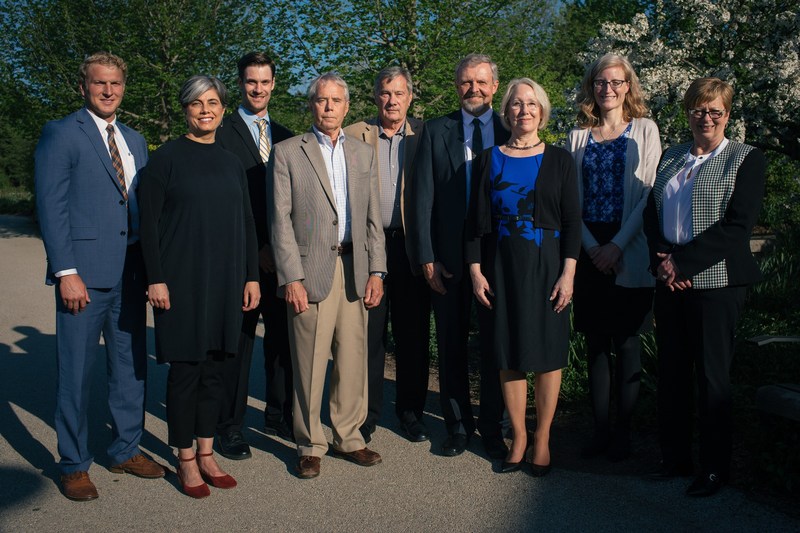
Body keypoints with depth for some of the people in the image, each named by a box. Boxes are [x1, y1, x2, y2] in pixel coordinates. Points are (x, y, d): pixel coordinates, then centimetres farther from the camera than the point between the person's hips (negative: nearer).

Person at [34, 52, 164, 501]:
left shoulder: (135, 141, 16)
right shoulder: (61, 134, -2)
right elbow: (51, 207, -8)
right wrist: (66, 271, -15)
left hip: (130, 273, 6)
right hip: (85, 273, -6)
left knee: (131, 366, 13)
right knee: (76, 372, 3)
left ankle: (127, 450, 28)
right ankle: (74, 465, 17)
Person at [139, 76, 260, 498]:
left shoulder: (231, 162, 11)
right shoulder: (166, 158, -3)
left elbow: (246, 223, 12)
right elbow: (148, 222, -6)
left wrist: (252, 277, 7)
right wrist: (155, 279, -12)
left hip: (225, 280, 5)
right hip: (181, 279, -4)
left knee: (215, 365, 10)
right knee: (185, 367, 1)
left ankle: (207, 453, 23)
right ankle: (186, 459, 16)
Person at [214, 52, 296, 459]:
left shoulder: (285, 137, 15)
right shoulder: (221, 133, -1)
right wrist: (256, 249, -11)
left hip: (282, 257, 5)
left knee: (282, 339, 10)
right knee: (237, 342, 3)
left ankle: (279, 416, 24)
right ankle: (230, 427, 15)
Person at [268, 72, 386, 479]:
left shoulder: (364, 154, 15)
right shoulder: (287, 152, 3)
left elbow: (373, 218, 13)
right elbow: (280, 220, -3)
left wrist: (376, 270, 3)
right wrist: (291, 277, -11)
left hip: (355, 270, 4)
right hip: (310, 270, -3)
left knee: (353, 359, 7)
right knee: (309, 364, 2)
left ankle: (348, 437, 23)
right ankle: (310, 444, 16)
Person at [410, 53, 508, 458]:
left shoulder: (510, 131, 5)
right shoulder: (435, 131, 5)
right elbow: (422, 198, 1)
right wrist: (427, 257, -6)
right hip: (449, 258, 0)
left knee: (494, 345, 8)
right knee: (452, 346, 9)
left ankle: (492, 428, 21)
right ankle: (457, 426, 23)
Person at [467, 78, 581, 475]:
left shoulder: (559, 160, 3)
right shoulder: (490, 160, 6)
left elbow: (572, 220, 0)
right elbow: (476, 220, 5)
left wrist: (568, 273, -9)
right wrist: (475, 270, -3)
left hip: (547, 264, -1)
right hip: (501, 265, 1)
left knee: (548, 352, 3)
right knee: (508, 352, 5)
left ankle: (542, 439, 17)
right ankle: (518, 436, 18)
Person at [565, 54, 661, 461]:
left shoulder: (644, 130, 4)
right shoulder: (578, 136, 11)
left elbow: (649, 194, -3)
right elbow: (571, 199, 7)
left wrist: (617, 246, -12)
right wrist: (590, 246, -7)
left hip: (628, 252, -2)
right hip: (588, 250, 3)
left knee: (626, 342, 2)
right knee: (596, 343, 6)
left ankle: (623, 431, 12)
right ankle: (600, 429, 15)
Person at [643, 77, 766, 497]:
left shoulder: (746, 159, -1)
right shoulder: (670, 157, 14)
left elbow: (738, 225, -11)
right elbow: (651, 213, 10)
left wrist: (683, 264, -16)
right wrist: (662, 261, -8)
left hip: (714, 282, -5)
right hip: (670, 283, 5)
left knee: (711, 377, 2)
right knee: (670, 373, 10)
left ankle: (714, 468, 16)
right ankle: (675, 458, 24)